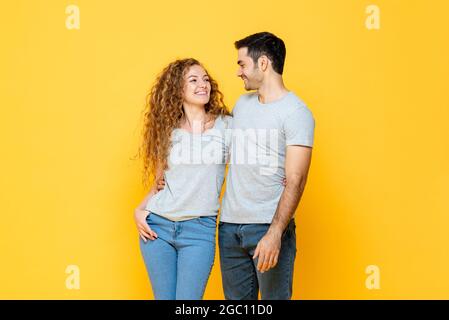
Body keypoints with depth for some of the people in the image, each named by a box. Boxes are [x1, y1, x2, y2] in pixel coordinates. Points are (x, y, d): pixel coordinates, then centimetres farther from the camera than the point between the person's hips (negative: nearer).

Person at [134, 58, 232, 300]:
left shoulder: (226, 125, 1)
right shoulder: (168, 130, 7)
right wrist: (139, 210, 1)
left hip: (200, 228, -2)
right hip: (157, 225, 2)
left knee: (188, 303, -7)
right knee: (163, 297, 9)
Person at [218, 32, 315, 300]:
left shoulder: (296, 112, -9)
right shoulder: (242, 104, 13)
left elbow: (295, 181, -15)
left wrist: (275, 234, -23)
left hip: (269, 226, -6)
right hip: (229, 225, 6)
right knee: (236, 299, 11)